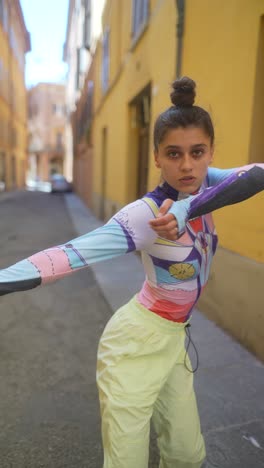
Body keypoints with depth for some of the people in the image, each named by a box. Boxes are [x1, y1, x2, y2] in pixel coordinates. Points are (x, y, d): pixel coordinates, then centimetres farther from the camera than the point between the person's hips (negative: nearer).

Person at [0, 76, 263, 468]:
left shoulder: (203, 184, -6)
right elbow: (68, 254, -34)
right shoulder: (145, 214, -25)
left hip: (172, 340, 6)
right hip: (137, 344, -6)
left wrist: (188, 210, -36)